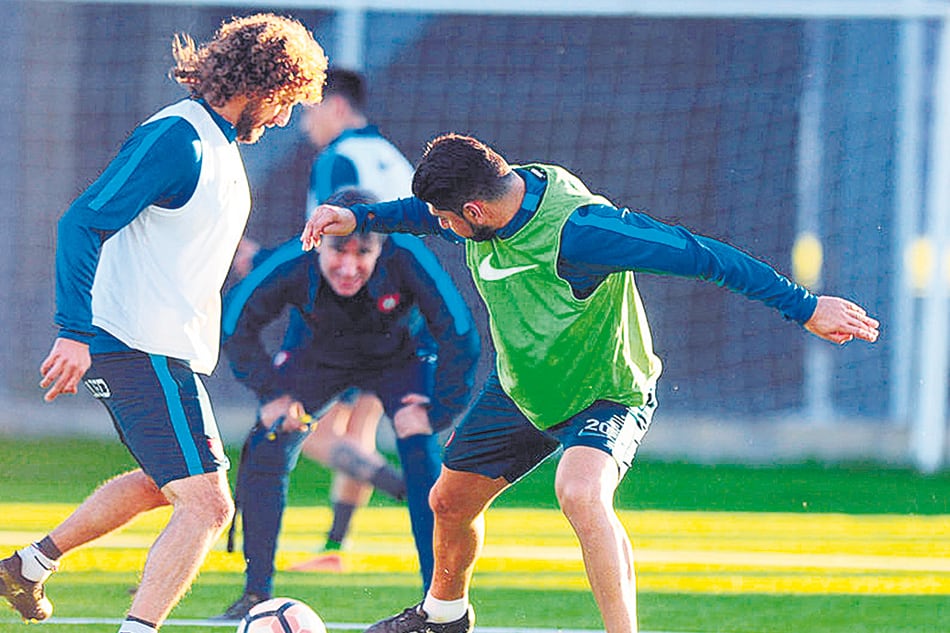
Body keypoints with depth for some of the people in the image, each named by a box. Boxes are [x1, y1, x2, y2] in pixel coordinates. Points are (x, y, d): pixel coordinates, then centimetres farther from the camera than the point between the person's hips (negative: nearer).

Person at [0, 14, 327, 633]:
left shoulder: (220, 143, 15)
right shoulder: (177, 138, -17)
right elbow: (83, 223, -22)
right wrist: (75, 332, -30)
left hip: (166, 347, 11)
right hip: (143, 350, -11)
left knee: (163, 483, 28)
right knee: (207, 505, -15)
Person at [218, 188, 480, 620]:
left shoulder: (406, 259, -38)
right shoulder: (292, 268, -34)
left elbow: (460, 336, -31)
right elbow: (236, 328, -16)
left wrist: (437, 413, -32)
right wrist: (272, 394, -20)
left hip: (398, 357, -2)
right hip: (321, 357, 2)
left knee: (420, 453, -22)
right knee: (264, 451, -11)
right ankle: (257, 595, 3)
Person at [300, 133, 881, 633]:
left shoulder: (577, 229, -37)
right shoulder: (496, 194, -14)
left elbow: (701, 256, -33)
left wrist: (806, 308, -31)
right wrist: (358, 218, 4)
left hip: (606, 396, -8)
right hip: (519, 389, 8)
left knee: (580, 493, -36)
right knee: (451, 502, 18)